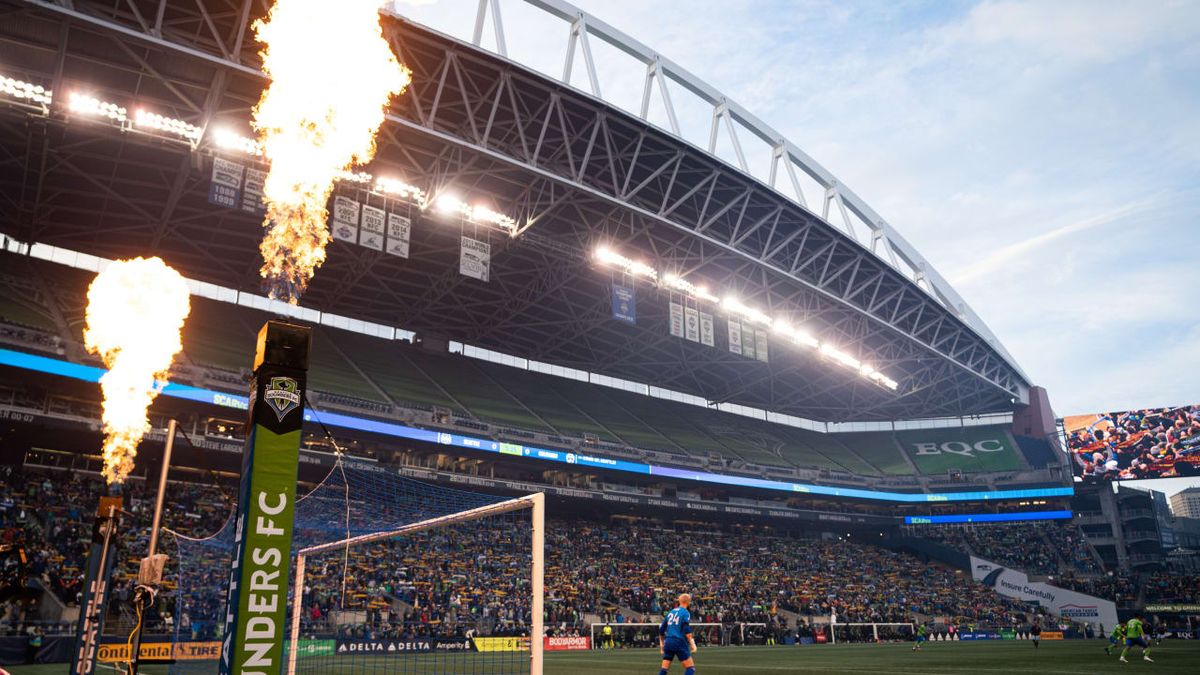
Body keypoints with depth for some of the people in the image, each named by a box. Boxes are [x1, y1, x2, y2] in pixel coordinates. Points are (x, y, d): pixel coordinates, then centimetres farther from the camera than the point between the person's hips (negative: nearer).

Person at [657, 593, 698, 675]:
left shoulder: (670, 612, 17)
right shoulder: (685, 613, -1)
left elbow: (661, 630, 19)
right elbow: (687, 630, -16)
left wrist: (662, 645, 27)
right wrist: (692, 643, -16)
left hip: (668, 642, 6)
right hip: (679, 642, -6)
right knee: (690, 668, 0)